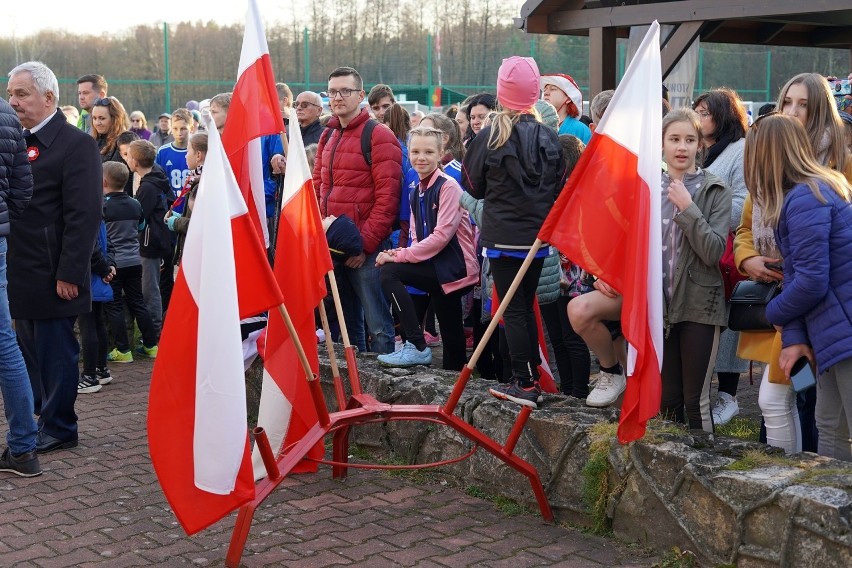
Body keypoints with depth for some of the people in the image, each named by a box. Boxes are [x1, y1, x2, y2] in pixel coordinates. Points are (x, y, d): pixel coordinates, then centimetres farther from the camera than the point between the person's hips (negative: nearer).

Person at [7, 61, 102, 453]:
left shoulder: (76, 144, -11)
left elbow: (84, 215, -17)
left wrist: (69, 274, -20)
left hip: (52, 277, -8)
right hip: (21, 274, 8)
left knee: (56, 352, 1)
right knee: (30, 352, 15)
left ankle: (58, 428, 13)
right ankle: (41, 417, 26)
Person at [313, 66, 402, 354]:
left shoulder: (378, 136, -8)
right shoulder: (328, 136, 16)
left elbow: (387, 197, -13)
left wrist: (365, 243, -15)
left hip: (366, 248, -7)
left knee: (377, 325, -4)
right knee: (344, 322, 16)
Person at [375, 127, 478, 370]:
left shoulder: (448, 186, -11)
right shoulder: (416, 192, 13)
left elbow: (442, 235, -19)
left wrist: (401, 256, -18)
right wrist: (402, 254, -8)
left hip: (454, 266, -8)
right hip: (437, 268, 8)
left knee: (389, 272, -19)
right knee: (451, 335, 13)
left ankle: (417, 347, -16)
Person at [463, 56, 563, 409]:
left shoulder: (489, 137, -10)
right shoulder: (549, 138, 0)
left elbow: (474, 186, 1)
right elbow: (560, 188, 10)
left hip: (503, 237, -4)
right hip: (538, 236, 4)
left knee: (513, 310, 1)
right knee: (526, 307, 17)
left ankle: (524, 383, 0)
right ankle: (532, 378, 20)